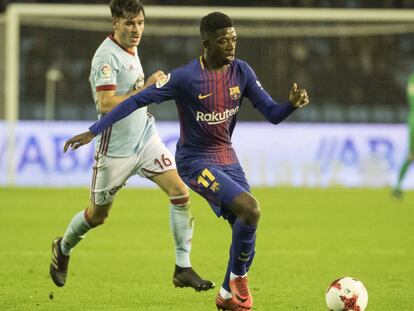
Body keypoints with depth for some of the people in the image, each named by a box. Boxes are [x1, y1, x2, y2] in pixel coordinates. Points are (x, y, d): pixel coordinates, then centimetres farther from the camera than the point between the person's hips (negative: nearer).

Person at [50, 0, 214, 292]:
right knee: (98, 215, 9)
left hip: (145, 138, 7)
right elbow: (106, 104, -29)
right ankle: (63, 249, 40)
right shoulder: (106, 56, -20)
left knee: (180, 192, -10)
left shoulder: (131, 48, 7)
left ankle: (183, 268, -5)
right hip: (116, 148, -7)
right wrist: (146, 88, -28)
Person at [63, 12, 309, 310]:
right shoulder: (186, 77, -19)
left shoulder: (241, 72, -4)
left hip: (228, 159, 6)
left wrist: (292, 105, -25)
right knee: (250, 208, -24)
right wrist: (93, 131, -19)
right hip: (196, 161, -6)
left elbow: (272, 113, -1)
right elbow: (138, 100, -17)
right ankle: (238, 276, -1)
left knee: (245, 228, 4)